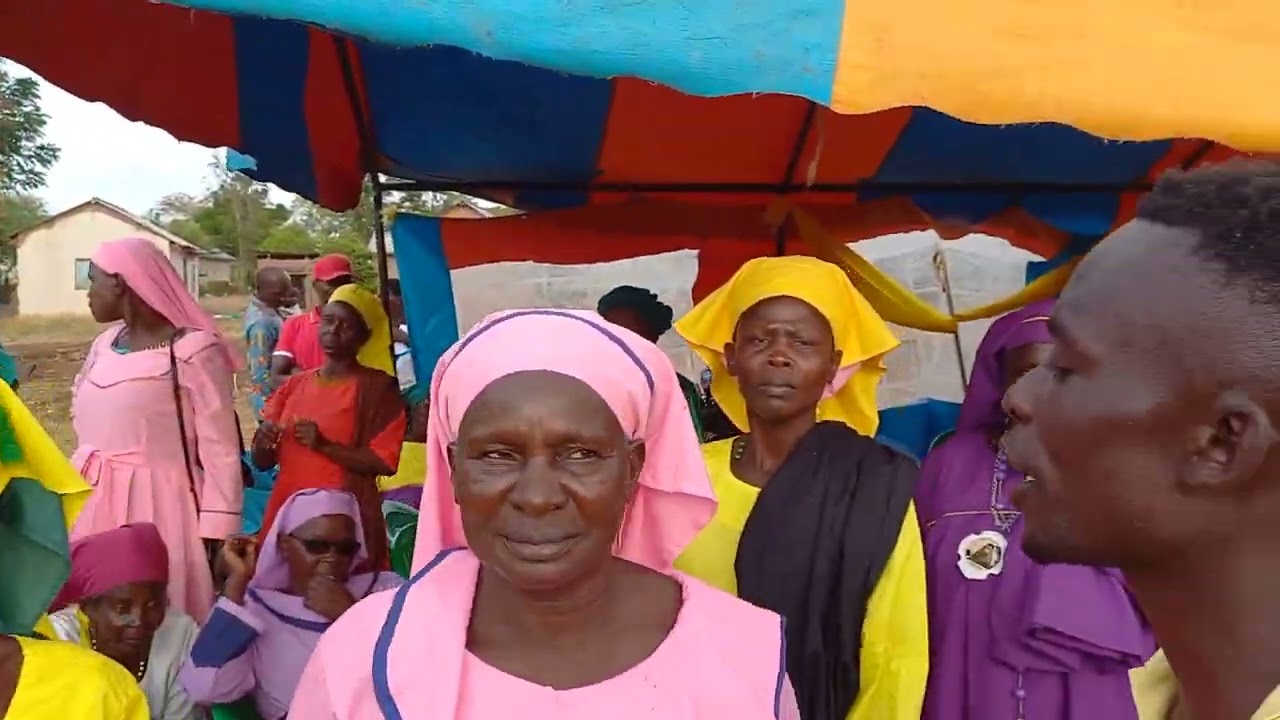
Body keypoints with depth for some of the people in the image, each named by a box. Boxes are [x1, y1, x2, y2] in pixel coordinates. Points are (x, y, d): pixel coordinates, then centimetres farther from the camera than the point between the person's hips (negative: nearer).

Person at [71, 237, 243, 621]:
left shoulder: (192, 351, -13)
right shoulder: (104, 344, 9)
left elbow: (221, 450, -13)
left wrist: (218, 538, -15)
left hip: (158, 508, -7)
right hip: (93, 506, 7)